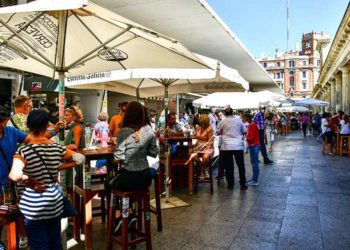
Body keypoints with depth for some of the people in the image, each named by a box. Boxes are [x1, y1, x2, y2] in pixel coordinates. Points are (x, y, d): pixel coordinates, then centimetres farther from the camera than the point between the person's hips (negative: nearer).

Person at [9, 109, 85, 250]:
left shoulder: (23, 151, -17)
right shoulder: (57, 148, -5)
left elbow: (15, 176, -34)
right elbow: (80, 159, 5)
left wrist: (29, 182, -15)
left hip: (33, 207, -4)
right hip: (55, 203, 4)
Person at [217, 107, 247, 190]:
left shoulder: (222, 122, 1)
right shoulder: (239, 120, 4)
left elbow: (218, 132, 14)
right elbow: (245, 132, 12)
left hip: (226, 147, 0)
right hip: (238, 146, 1)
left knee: (228, 167, 8)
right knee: (241, 166, 10)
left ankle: (230, 184, 13)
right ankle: (243, 184, 14)